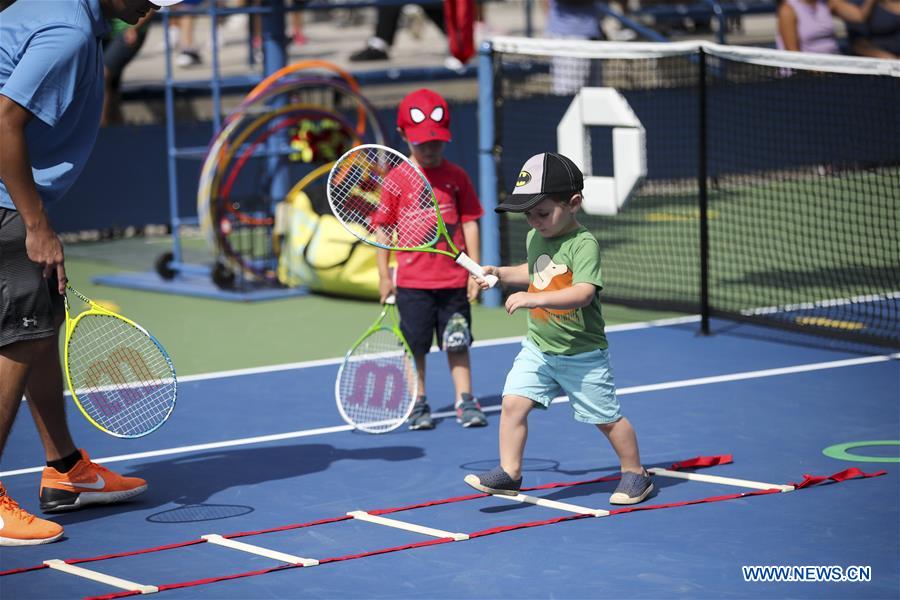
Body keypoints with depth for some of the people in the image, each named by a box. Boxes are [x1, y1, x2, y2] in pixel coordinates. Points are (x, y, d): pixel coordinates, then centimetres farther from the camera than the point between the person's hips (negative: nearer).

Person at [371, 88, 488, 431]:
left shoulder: (456, 177, 1)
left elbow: (469, 223, 4)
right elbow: (383, 229, 0)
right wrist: (384, 275, -2)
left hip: (454, 278, 1)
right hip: (412, 280, -1)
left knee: (457, 343, 9)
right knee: (415, 345, 6)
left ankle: (465, 401, 17)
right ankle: (418, 404, 17)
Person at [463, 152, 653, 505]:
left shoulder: (583, 244, -20)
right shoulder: (534, 238, 4)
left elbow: (583, 292, -34)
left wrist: (534, 299, -41)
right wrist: (501, 274, 11)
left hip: (582, 354, -6)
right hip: (538, 349, 6)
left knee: (606, 418, 7)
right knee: (513, 403, -9)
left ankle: (634, 473, 25)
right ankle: (509, 473, -1)